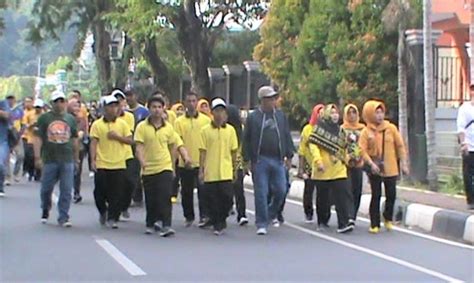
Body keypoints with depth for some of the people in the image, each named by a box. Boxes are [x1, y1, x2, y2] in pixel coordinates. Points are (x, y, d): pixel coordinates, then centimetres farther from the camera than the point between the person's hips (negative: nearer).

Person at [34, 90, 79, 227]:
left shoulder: (71, 119, 10)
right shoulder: (44, 118, 2)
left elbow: (75, 140, 16)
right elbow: (38, 138, -2)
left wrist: (76, 158, 15)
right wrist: (37, 157, -9)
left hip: (67, 160, 1)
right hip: (49, 160, -1)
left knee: (66, 190, -2)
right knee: (46, 189, 8)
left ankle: (63, 217, 4)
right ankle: (45, 211, 32)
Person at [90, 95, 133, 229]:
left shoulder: (122, 124, 6)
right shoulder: (97, 125, 1)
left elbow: (130, 141, 4)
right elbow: (93, 143, -2)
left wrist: (117, 137, -10)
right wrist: (93, 160, -11)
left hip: (119, 164, 1)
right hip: (102, 165, -1)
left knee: (117, 194, -2)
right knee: (100, 192, 4)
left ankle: (113, 218, 6)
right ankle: (103, 212, 30)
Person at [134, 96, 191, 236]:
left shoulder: (168, 127, 4)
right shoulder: (142, 127, -2)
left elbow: (178, 144, 5)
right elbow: (139, 146, -9)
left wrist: (185, 156, -13)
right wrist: (142, 161, -26)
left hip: (165, 167, 0)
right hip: (148, 169, 0)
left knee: (165, 197, -11)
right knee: (150, 199, 8)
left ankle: (166, 225, -12)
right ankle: (151, 224, 27)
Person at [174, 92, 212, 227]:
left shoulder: (206, 120, 4)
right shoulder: (179, 122, 2)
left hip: (201, 162, -1)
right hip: (185, 163, 1)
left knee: (203, 190, -9)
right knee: (186, 191, 10)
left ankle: (204, 216, -6)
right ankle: (189, 217, 21)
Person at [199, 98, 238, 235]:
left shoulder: (230, 130, 5)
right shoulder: (206, 130, 1)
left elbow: (234, 151, 10)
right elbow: (202, 152, 2)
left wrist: (234, 169, 11)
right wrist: (201, 170, -2)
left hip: (226, 172, 1)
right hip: (210, 172, -1)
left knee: (227, 197, -6)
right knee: (213, 200, 2)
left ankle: (221, 220, 16)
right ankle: (217, 225, 14)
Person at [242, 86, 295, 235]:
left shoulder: (280, 116, 10)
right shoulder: (253, 117, 1)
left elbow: (287, 137, 14)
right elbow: (246, 140, 2)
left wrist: (289, 156, 8)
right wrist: (247, 160, -2)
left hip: (278, 160, 3)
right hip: (260, 160, -3)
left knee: (281, 191, 3)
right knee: (261, 193, -3)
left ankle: (271, 214, 28)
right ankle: (261, 224, 4)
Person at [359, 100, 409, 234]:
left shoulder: (391, 128, 3)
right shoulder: (366, 131, -2)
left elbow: (400, 146, 6)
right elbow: (362, 150, -7)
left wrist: (404, 164, 2)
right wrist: (371, 163, -20)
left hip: (391, 169, 2)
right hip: (375, 170, -2)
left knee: (391, 195, 3)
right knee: (376, 196, 0)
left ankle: (388, 218, 26)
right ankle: (374, 224, 9)